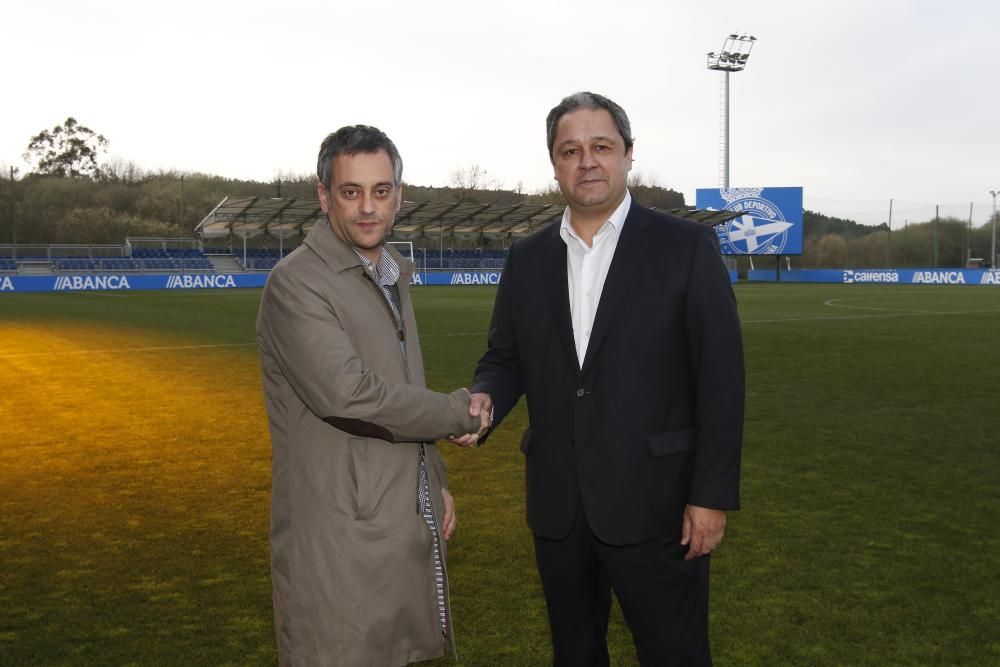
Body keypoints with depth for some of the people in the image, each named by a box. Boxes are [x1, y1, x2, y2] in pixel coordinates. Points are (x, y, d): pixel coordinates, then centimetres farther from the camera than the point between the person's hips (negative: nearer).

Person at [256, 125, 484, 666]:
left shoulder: (392, 276, 13)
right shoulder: (296, 283, -15)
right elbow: (347, 394, -25)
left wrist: (434, 479, 14)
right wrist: (458, 412, -14)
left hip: (407, 525, 8)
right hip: (340, 541, -8)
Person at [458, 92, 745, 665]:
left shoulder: (686, 246, -6)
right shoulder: (527, 259, 7)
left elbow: (721, 378, -8)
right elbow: (507, 358, 12)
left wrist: (712, 494, -12)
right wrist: (485, 399, -11)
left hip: (654, 505, -4)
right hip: (557, 508, 4)